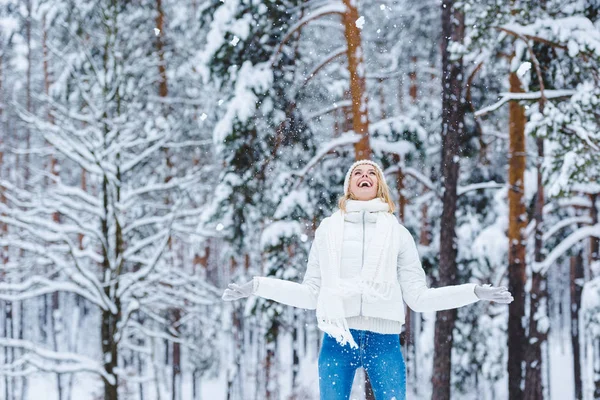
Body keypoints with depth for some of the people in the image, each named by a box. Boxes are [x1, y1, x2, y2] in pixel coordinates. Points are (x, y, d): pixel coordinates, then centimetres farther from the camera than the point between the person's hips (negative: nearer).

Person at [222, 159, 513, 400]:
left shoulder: (397, 233, 12)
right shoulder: (328, 230, 13)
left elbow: (418, 297, 8)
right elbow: (310, 294, 11)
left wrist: (473, 292, 2)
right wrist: (257, 287, 5)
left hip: (384, 342, 0)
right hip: (337, 340, 0)